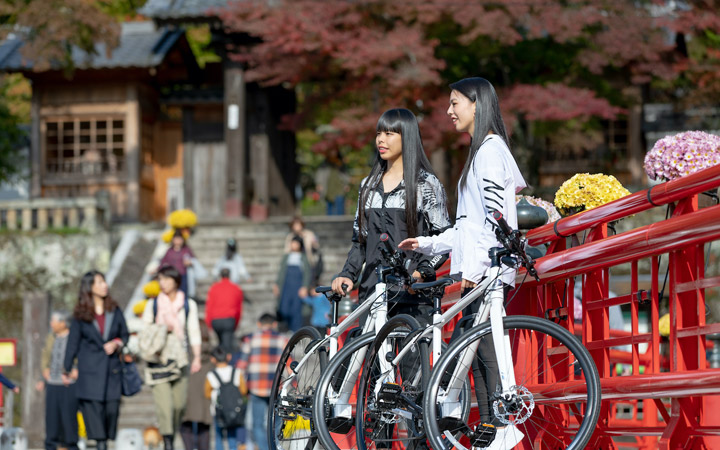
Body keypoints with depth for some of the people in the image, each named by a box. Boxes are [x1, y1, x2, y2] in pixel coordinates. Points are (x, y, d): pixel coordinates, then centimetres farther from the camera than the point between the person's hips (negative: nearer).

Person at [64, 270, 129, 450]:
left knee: (112, 407, -4)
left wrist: (116, 344, -6)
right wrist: (67, 370, 8)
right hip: (90, 369, -2)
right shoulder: (80, 315, 1)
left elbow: (125, 334, 16)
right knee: (93, 406, -9)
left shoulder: (115, 311, 7)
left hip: (112, 368, 2)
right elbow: (73, 342, 6)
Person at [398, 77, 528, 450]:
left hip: (487, 270, -10)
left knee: (486, 347, -11)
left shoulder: (490, 150, -10)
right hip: (476, 270, 10)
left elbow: (494, 215, -18)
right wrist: (428, 243, 20)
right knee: (475, 349, 7)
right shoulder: (480, 151, 22)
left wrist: (476, 266, -22)